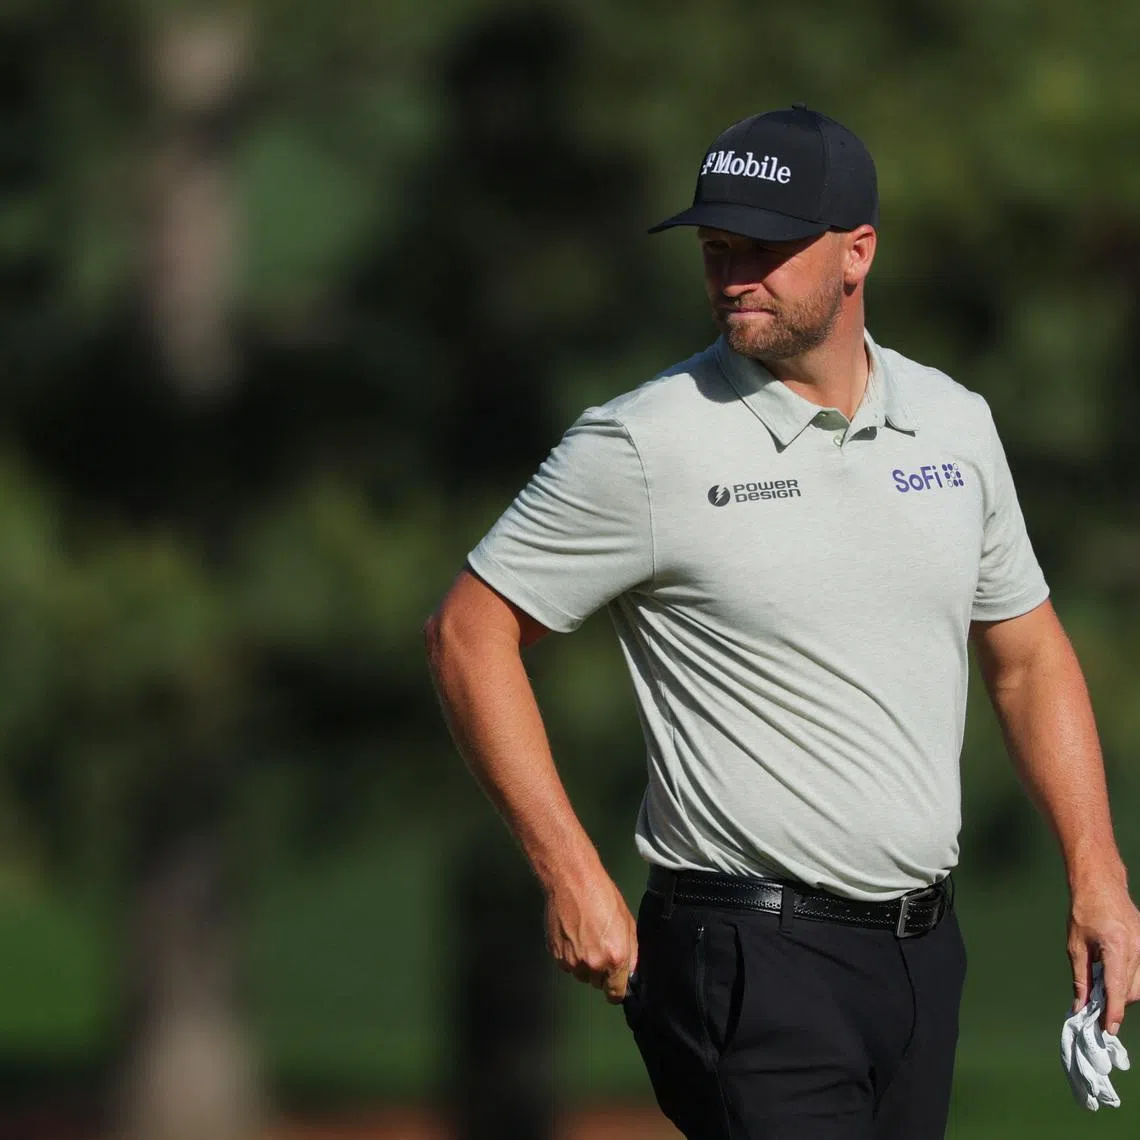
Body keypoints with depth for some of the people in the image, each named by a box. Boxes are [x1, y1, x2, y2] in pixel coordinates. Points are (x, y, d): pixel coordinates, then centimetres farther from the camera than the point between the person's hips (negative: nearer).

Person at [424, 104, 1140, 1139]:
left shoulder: (956, 423, 10)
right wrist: (571, 875, -10)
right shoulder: (644, 444, -8)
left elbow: (1027, 656, 19)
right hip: (752, 962, -6)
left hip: (926, 947, 6)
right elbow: (469, 632, -4)